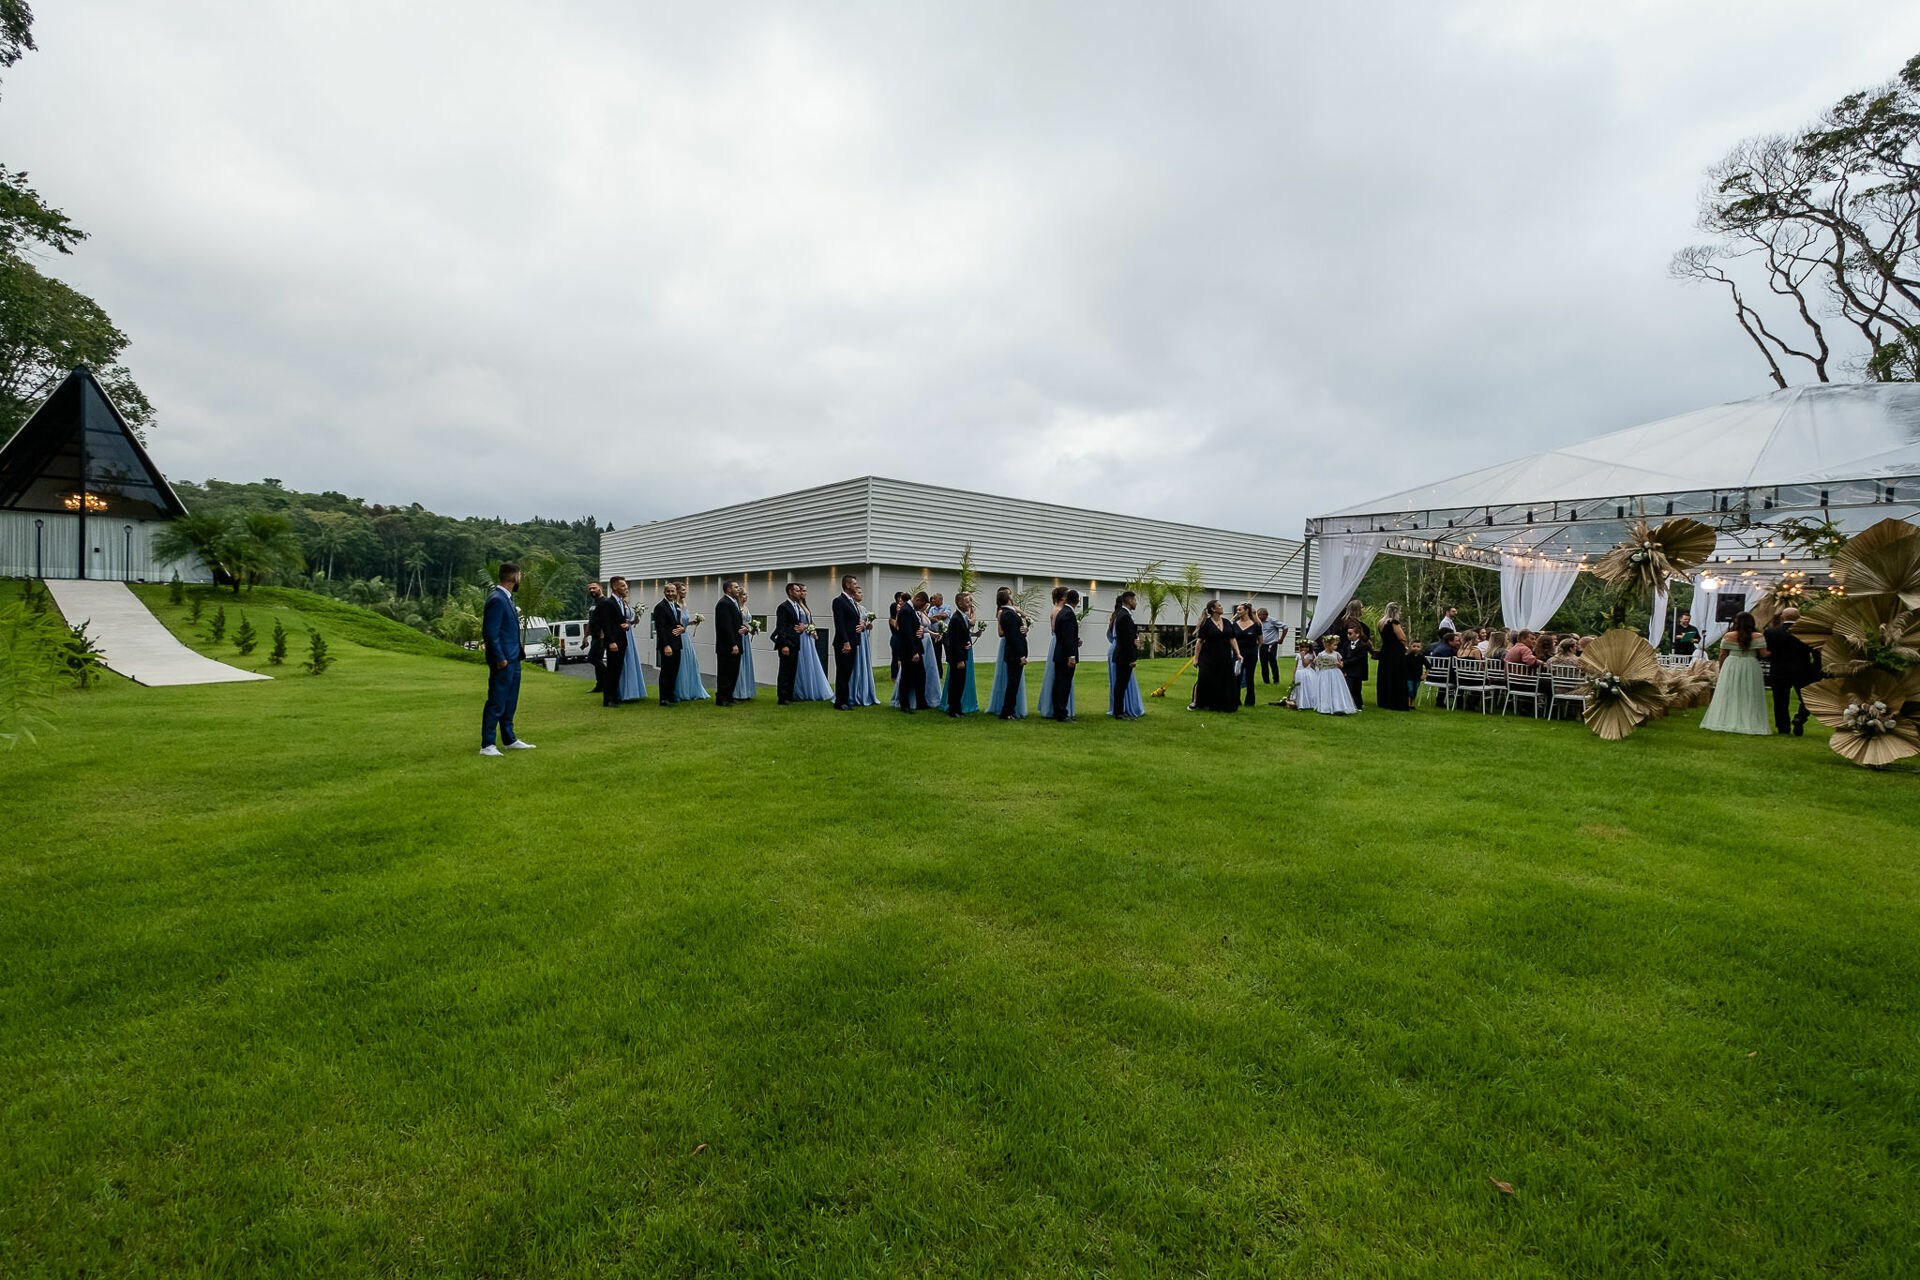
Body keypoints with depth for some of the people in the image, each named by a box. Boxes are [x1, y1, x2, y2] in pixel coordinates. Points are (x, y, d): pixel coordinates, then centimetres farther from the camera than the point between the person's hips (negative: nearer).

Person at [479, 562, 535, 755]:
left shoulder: (506, 598, 14)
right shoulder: (497, 600, -17)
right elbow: (491, 632, -20)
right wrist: (500, 658, -20)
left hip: (513, 660, 10)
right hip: (503, 662, -10)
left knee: (509, 702, 17)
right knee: (496, 703, -4)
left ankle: (509, 740, 27)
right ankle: (487, 745, 4)